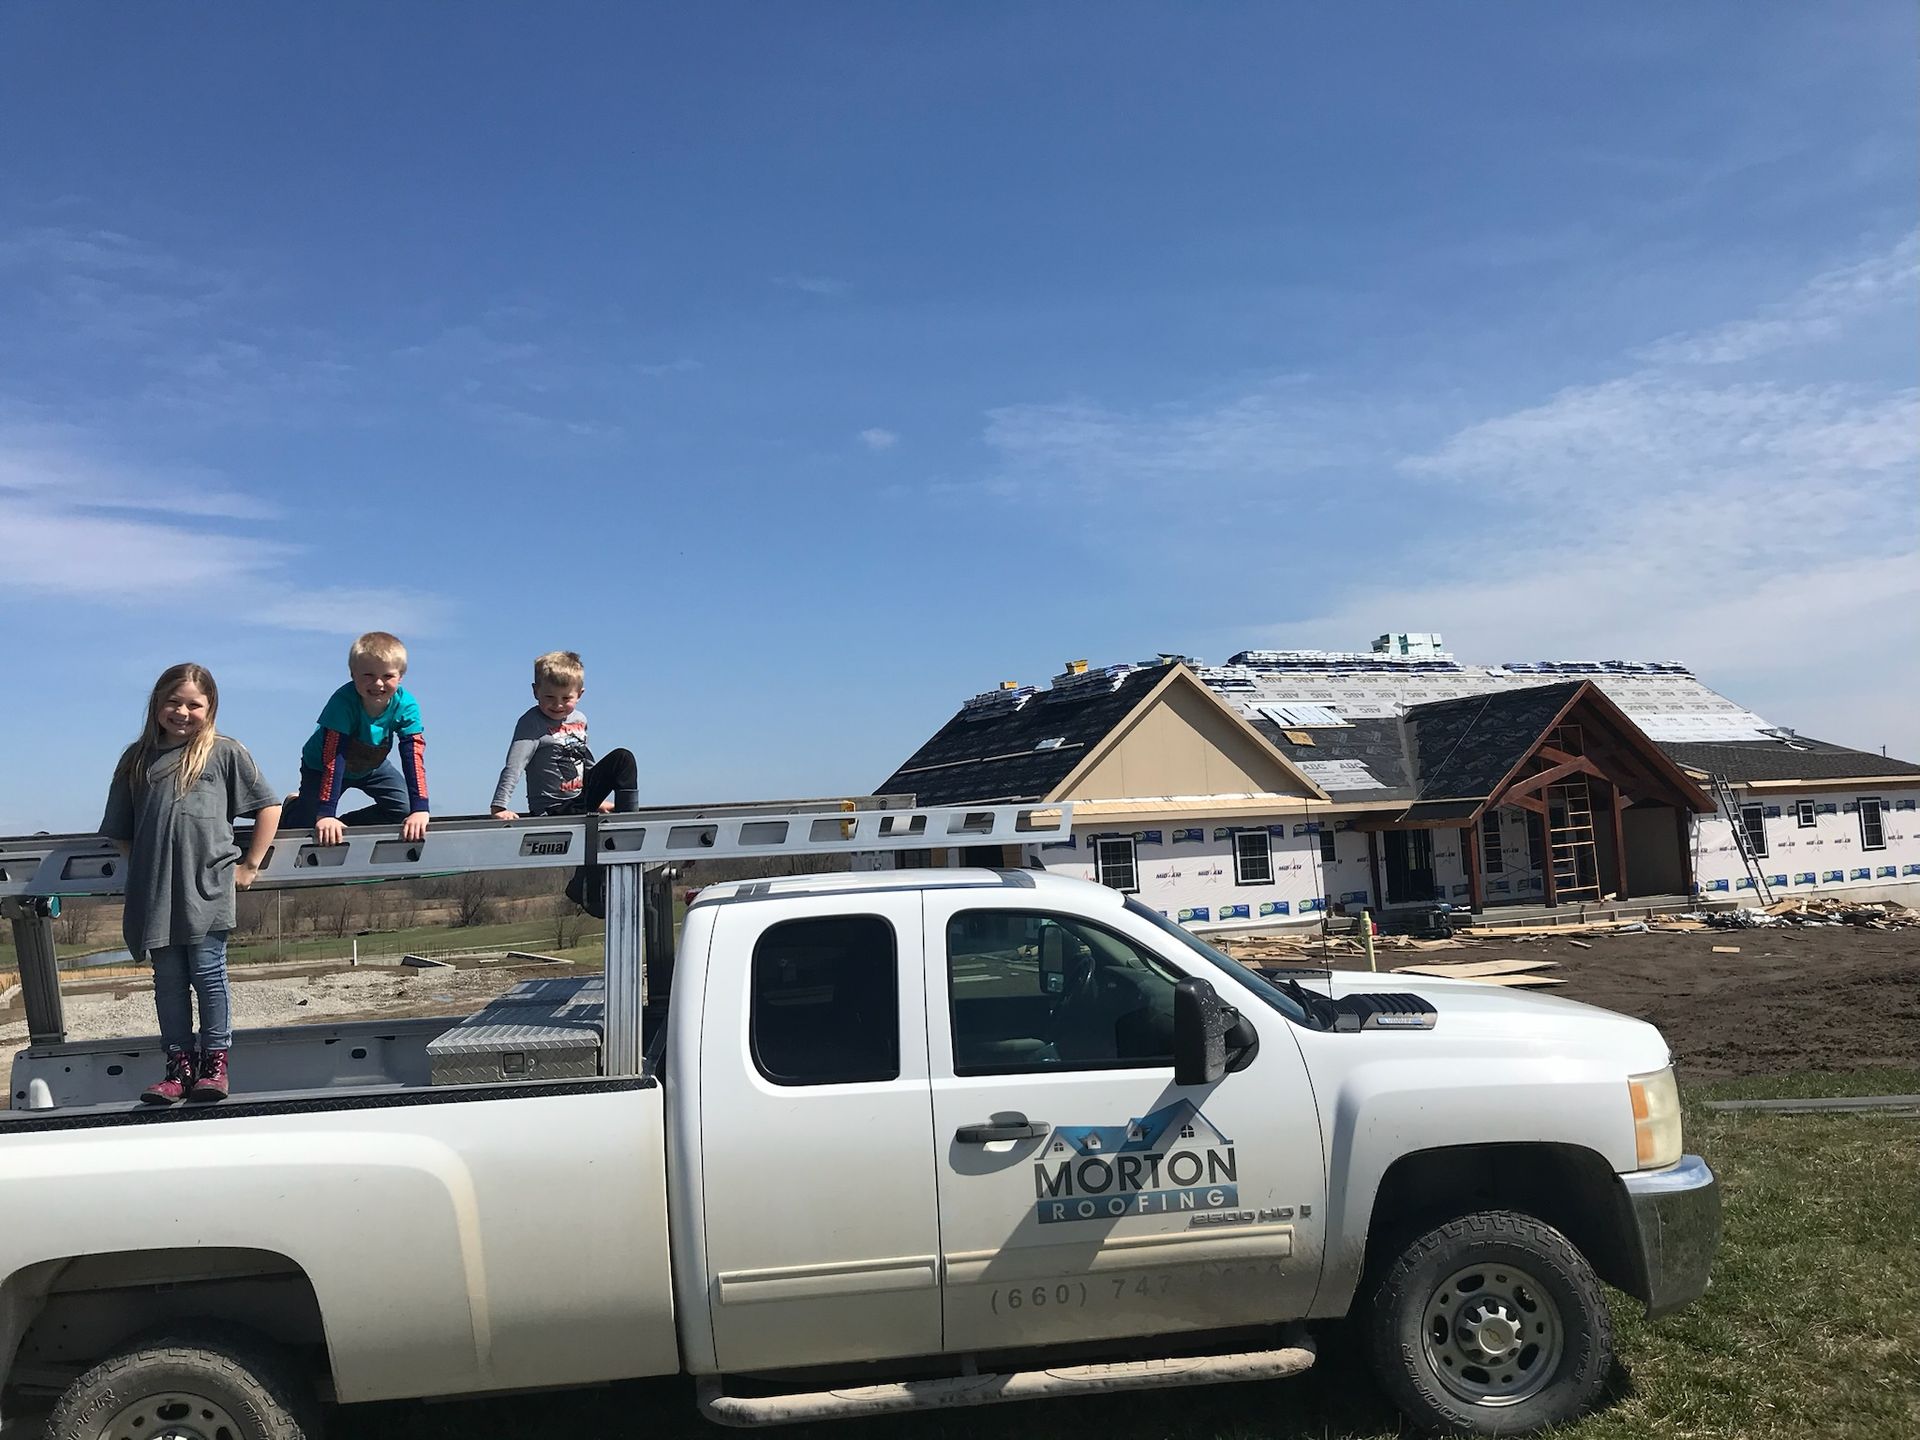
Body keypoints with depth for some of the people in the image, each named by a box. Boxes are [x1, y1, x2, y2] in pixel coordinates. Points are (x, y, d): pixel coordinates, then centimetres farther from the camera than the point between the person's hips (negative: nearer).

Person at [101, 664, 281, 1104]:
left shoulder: (225, 752, 2)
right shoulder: (137, 759, 13)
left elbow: (269, 805, 3)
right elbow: (120, 829, 19)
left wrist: (249, 866, 0)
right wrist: (141, 869, 8)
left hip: (207, 885, -3)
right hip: (155, 891, 4)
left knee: (208, 974, 0)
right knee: (168, 979, 8)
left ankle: (215, 1063, 10)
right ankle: (179, 1065, 16)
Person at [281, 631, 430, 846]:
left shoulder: (406, 706, -28)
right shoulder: (343, 702, -37)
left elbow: (414, 755, -32)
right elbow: (333, 757, -40)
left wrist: (420, 809, -41)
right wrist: (326, 814, -44)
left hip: (371, 766, 3)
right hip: (320, 766, -3)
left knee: (405, 808, -12)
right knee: (305, 826, -10)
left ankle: (344, 824, 7)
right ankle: (293, 805, 27)